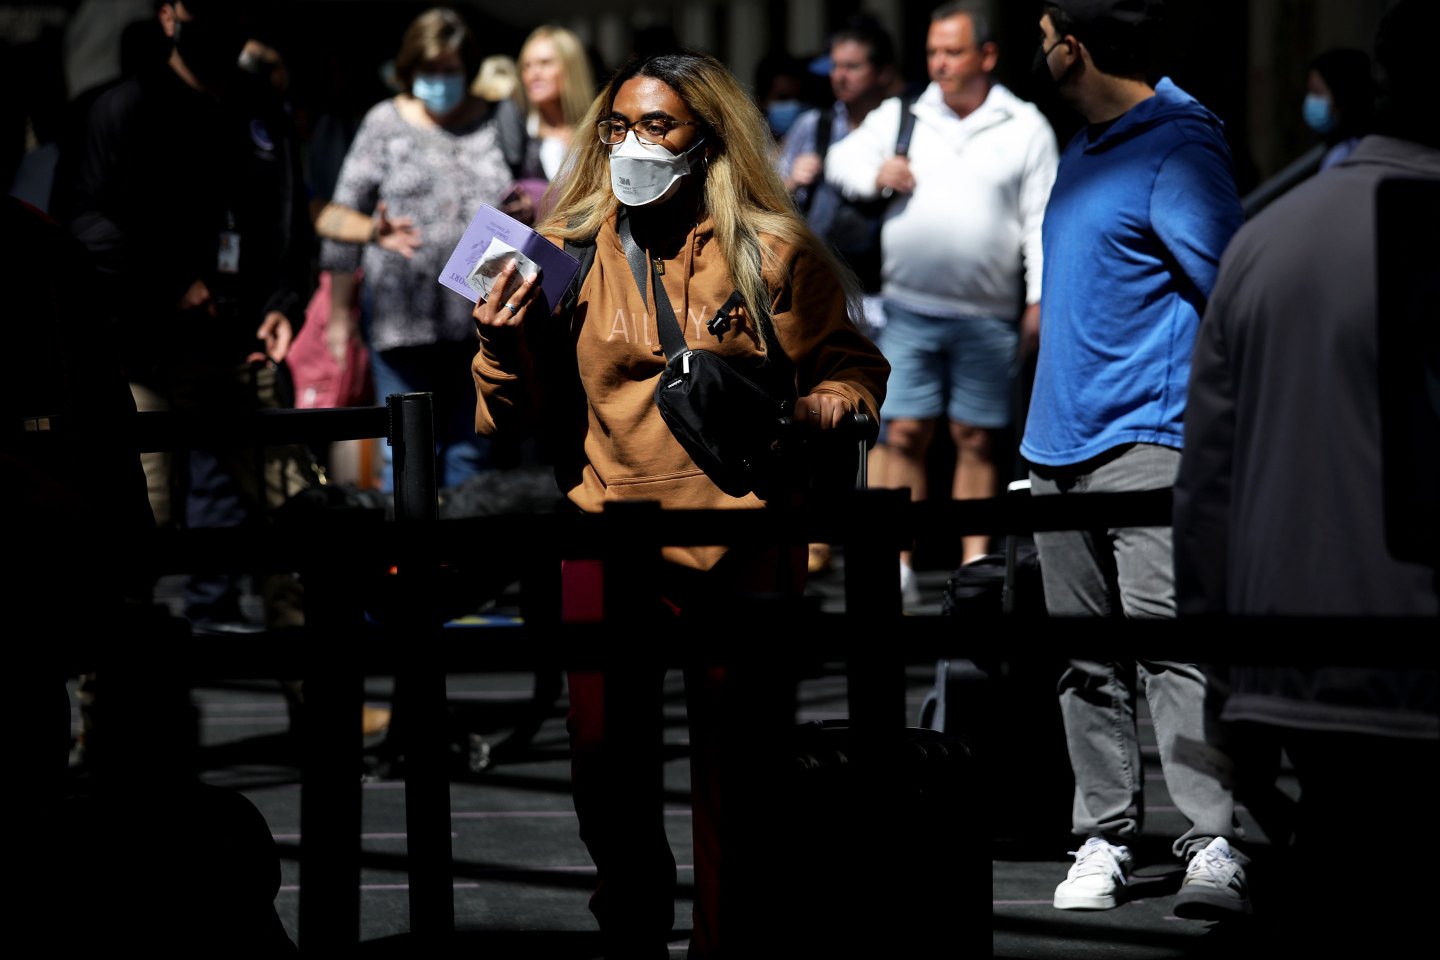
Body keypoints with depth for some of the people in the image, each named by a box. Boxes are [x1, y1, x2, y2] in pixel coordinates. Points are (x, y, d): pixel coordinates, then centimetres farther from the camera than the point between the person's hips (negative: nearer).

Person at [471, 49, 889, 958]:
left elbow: (854, 371, 10)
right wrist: (505, 344, -8)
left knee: (737, 765, 2)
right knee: (606, 765, 5)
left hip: (738, 538, -1)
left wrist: (802, 411, -10)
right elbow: (524, 414, 12)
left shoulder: (771, 253, 1)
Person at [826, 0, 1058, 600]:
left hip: (988, 318, -1)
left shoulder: (1025, 127, 4)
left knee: (976, 438, 4)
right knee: (905, 433, -3)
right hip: (910, 309, 1)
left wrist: (1040, 298, -7)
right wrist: (875, 173, -7)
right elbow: (842, 159, 15)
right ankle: (900, 564, 0)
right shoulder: (899, 116, 10)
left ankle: (976, 561, 11)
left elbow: (1042, 220, 2)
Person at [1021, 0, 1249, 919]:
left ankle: (1215, 844, -18)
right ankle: (1105, 837, 14)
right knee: (1088, 662, 9)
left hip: (1145, 439, -9)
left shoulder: (1178, 146, -11)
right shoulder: (1084, 149, 17)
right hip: (1060, 442, 9)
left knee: (1172, 641, -16)